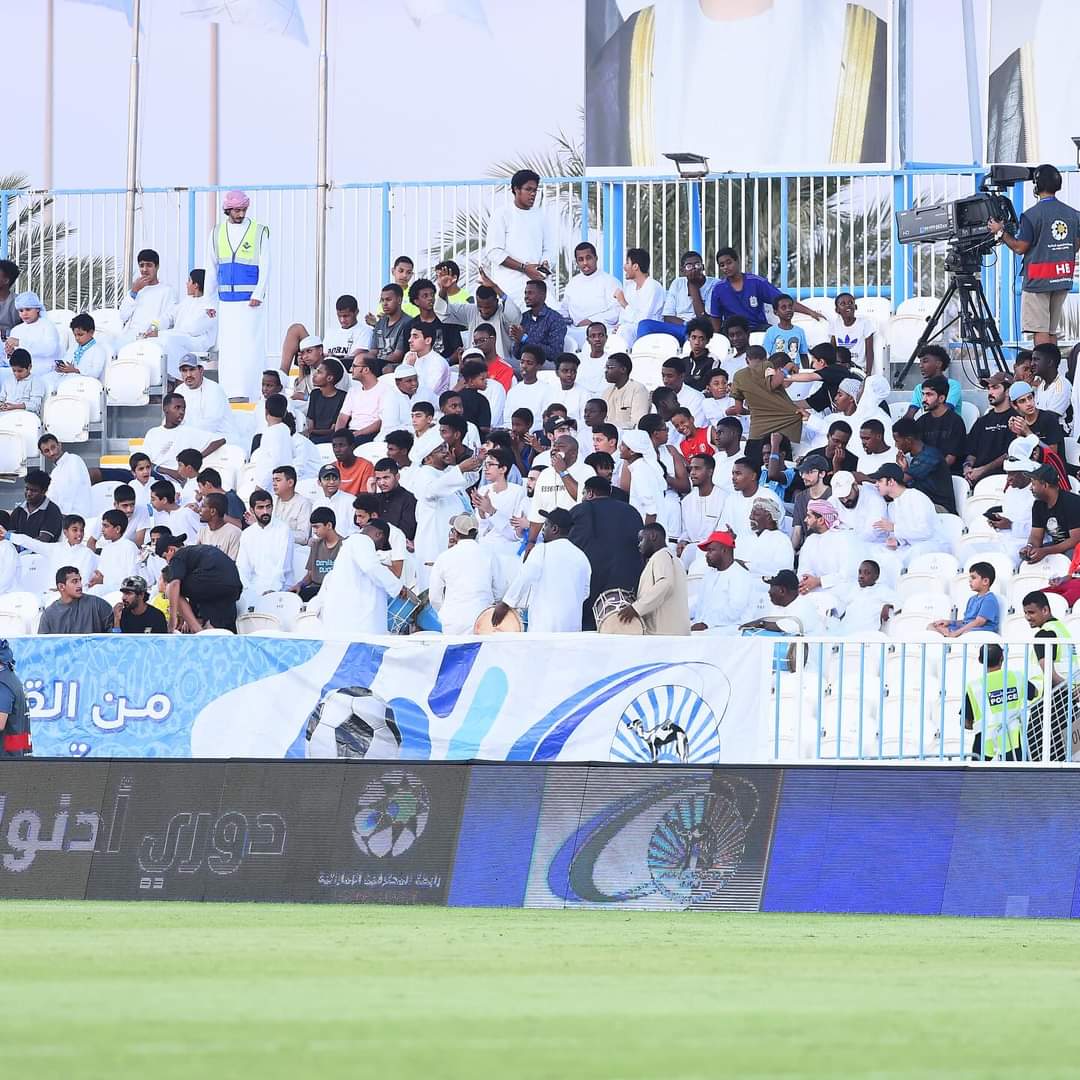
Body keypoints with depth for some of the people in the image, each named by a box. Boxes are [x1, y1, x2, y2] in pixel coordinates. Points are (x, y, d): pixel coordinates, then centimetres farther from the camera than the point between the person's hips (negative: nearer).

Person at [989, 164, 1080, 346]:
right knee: (1052, 330, 11)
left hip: (1038, 282, -6)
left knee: (1040, 331, -5)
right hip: (1063, 280, 6)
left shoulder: (1031, 216, -12)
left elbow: (1020, 248, -10)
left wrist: (1001, 232, 3)